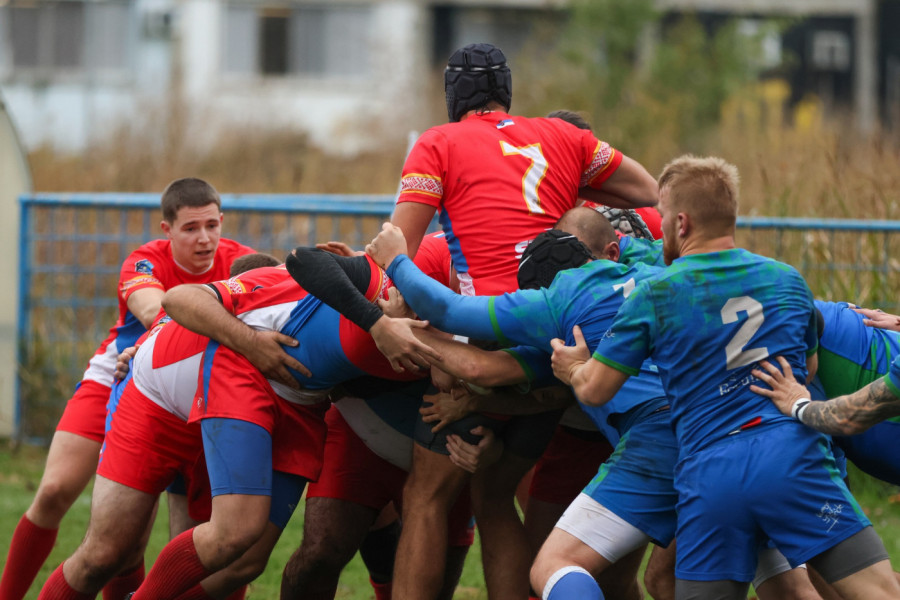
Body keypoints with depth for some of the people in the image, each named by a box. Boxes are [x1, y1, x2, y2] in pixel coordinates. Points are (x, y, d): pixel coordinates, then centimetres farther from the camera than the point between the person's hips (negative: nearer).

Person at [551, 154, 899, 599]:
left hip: (707, 475, 0)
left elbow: (594, 390, 10)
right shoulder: (787, 280, 14)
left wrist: (574, 369, 33)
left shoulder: (653, 296, 6)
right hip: (790, 457, 0)